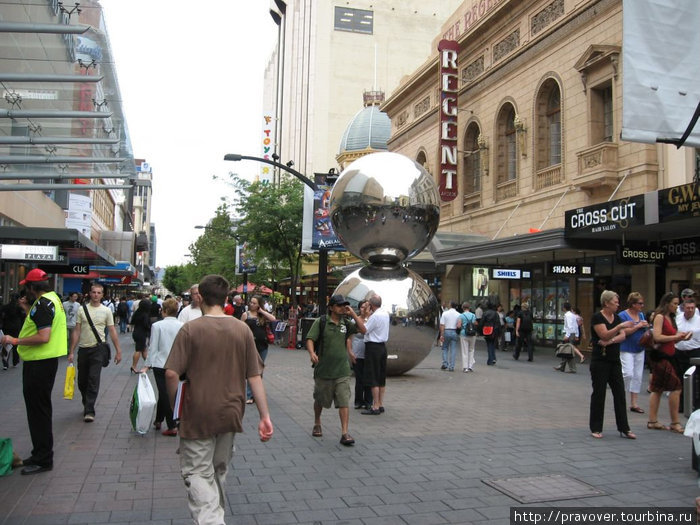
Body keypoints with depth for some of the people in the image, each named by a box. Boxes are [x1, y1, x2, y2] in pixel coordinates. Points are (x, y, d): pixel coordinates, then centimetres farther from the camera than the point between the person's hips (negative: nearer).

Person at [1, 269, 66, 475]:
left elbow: (43, 337, -27)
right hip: (46, 360, 11)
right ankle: (41, 454, 29)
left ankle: (43, 460, 6)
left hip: (39, 364, -11)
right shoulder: (53, 299, 11)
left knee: (38, 411, -2)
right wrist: (29, 308, 16)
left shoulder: (42, 304, -19)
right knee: (40, 410, 18)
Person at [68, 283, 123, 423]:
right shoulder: (82, 309, 5)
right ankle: (87, 404, 33)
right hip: (83, 348, 3)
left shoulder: (106, 311, 1)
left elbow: (112, 332, 2)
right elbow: (76, 331, 5)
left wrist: (118, 351, -2)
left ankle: (89, 411, -7)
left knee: (93, 380, -9)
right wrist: (71, 351, 1)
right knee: (82, 381, 12)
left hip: (98, 349, -3)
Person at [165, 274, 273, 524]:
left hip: (197, 414, -4)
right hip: (230, 414, 4)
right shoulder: (243, 330, -3)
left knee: (197, 473, 5)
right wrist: (265, 416, -1)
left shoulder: (190, 329, -12)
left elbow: (171, 374, -15)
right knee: (219, 470, 22)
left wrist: (175, 407, 2)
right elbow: (255, 376, -3)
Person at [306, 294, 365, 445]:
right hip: (323, 370, -2)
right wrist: (312, 353, -27)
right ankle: (317, 424, 40)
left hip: (342, 371, 2)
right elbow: (310, 339, -9)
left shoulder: (345, 323, 8)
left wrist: (353, 313, -3)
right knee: (319, 400, 15)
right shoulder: (321, 322, -4)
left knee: (344, 402, -7)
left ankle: (344, 433, -5)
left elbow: (362, 329, 3)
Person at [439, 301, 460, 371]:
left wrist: (441, 335, -7)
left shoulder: (445, 313, -3)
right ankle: (451, 367, 4)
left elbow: (442, 325, -7)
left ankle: (445, 364, 4)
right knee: (453, 350, 5)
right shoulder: (458, 315, -1)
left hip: (446, 331, 0)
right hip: (454, 332, 1)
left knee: (445, 348, 15)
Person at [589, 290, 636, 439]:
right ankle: (596, 429, 10)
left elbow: (622, 336, 1)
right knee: (599, 394, 0)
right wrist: (620, 326, -31)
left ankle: (624, 428, 9)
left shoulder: (616, 317, 11)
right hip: (600, 361, -6)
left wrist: (610, 341, -16)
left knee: (620, 393, 4)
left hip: (615, 361, 6)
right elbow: (604, 335, -20)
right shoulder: (597, 317, -9)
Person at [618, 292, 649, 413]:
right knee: (628, 374, -16)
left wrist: (646, 326, -4)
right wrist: (637, 326, -16)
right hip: (627, 349, -7)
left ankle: (634, 404, 15)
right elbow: (623, 332, -18)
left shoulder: (641, 315, 10)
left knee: (637, 376, 8)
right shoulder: (623, 315, -9)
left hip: (639, 349, 7)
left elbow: (645, 331, 17)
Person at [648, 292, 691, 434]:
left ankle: (653, 421, 13)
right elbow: (657, 337, -20)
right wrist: (676, 337, -13)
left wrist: (681, 337, 4)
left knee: (658, 389, 10)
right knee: (676, 387, -9)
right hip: (660, 356, -9)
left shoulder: (670, 318, 18)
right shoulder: (659, 317, -10)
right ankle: (675, 423, -3)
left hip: (667, 356, 9)